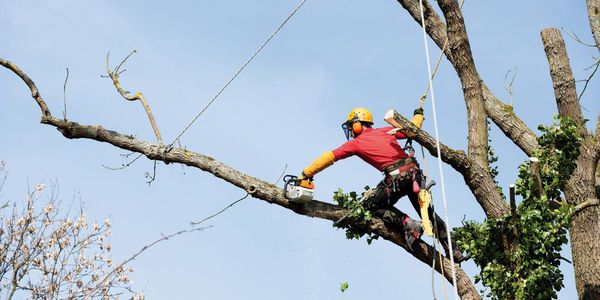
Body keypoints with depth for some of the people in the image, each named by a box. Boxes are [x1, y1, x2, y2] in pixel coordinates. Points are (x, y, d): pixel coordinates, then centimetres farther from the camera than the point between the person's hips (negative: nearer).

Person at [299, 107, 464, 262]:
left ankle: (408, 224, -5)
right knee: (427, 212, 19)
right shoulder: (385, 131, 20)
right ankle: (454, 252, 18)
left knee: (372, 205, 15)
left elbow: (329, 157, 9)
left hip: (396, 177, -6)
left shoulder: (356, 143, 10)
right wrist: (418, 115, 44)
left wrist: (306, 174, 12)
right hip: (414, 172, 6)